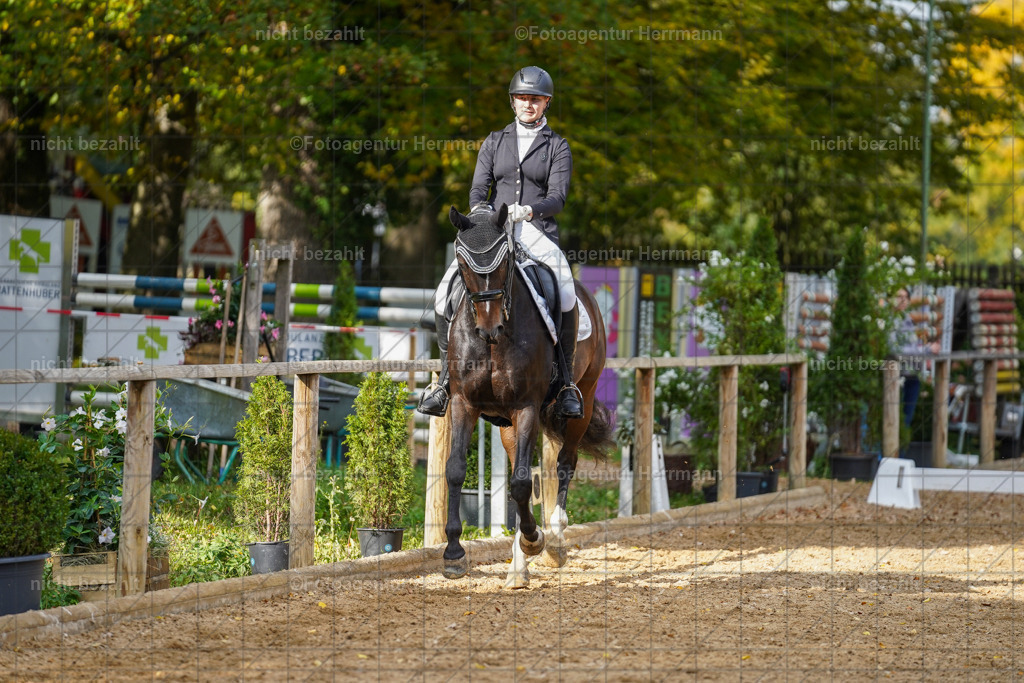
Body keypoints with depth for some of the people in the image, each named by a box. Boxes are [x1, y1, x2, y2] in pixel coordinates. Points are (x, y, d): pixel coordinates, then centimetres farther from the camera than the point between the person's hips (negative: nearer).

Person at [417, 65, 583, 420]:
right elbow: (479, 186, 8)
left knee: (565, 294, -31)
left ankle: (566, 382, -20)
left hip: (538, 234, -3)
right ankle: (445, 380, -7)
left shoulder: (557, 147, 8)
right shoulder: (495, 142, 17)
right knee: (447, 292, -19)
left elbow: (558, 196, -4)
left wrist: (527, 211, -24)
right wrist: (478, 208, -16)